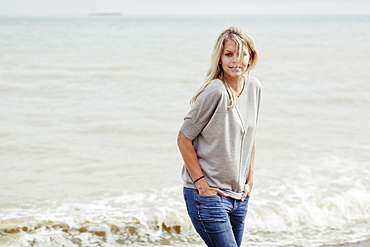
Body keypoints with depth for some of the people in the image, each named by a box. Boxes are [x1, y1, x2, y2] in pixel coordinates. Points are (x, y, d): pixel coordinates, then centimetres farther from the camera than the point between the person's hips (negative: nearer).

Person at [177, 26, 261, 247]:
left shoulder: (254, 88, 4)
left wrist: (250, 179, 12)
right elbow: (184, 139, -14)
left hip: (238, 195, 7)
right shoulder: (215, 92, -17)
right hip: (207, 196, -7)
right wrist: (201, 183, -15)